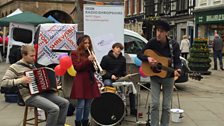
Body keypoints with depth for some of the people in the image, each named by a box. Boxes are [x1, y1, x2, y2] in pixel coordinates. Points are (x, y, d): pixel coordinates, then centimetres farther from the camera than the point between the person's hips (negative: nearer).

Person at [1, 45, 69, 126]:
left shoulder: (32, 65, 17)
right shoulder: (15, 67, -7)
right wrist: (21, 80, -23)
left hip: (42, 92, 8)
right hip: (30, 96, -8)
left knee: (65, 103, -3)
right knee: (54, 109, -26)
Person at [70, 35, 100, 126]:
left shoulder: (90, 53, 17)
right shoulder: (75, 53, 0)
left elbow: (93, 69, 14)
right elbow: (77, 67, -11)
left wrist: (93, 62, -7)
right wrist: (87, 60, -20)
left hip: (90, 81, 6)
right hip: (81, 81, -6)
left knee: (88, 105, 9)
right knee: (81, 104, -9)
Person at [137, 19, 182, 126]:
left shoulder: (174, 45, -9)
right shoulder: (152, 42, -7)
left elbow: (177, 61, -8)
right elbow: (140, 54, -1)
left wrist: (177, 70, -29)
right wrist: (148, 58, -21)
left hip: (168, 77, 0)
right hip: (154, 77, 0)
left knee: (166, 106, 5)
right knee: (155, 104, -5)